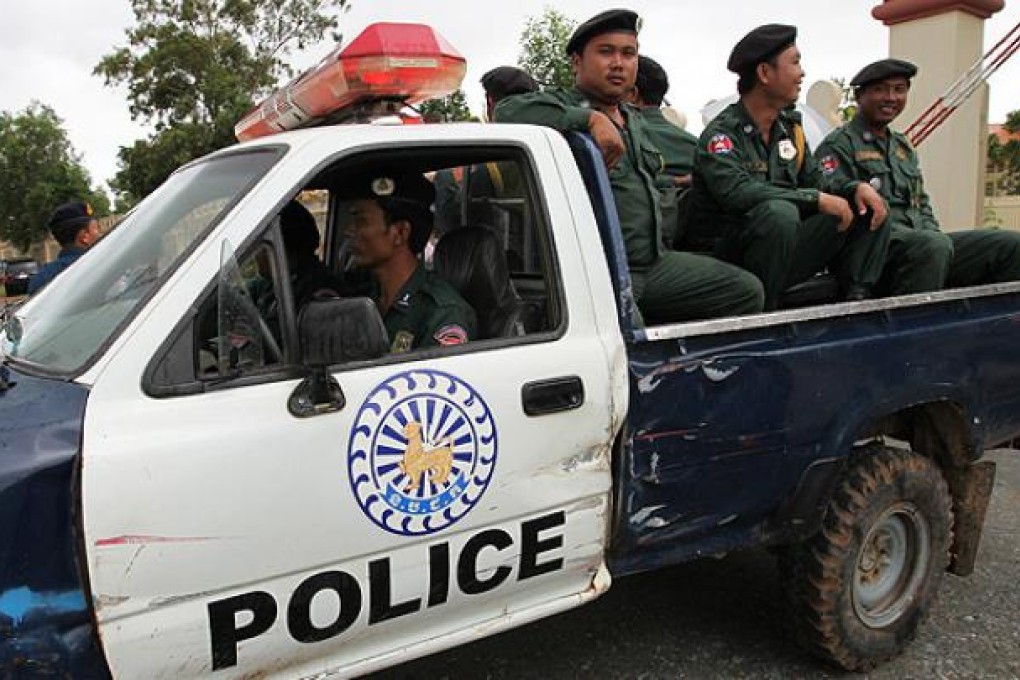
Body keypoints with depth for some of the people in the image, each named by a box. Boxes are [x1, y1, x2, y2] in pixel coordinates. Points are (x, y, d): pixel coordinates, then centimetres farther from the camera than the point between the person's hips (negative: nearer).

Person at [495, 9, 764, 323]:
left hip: (655, 262, 8)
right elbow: (508, 111, -27)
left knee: (746, 290, 4)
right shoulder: (562, 104, -4)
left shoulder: (637, 121, 23)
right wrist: (592, 117, -27)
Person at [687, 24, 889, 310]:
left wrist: (856, 187, -5)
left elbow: (814, 184, 17)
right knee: (779, 211, -37)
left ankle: (856, 298, -7)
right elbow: (736, 192, -29)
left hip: (782, 256, 8)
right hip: (726, 253, -7)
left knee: (868, 208, 4)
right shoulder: (721, 134, -12)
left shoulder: (790, 128, 12)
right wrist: (816, 199, -25)